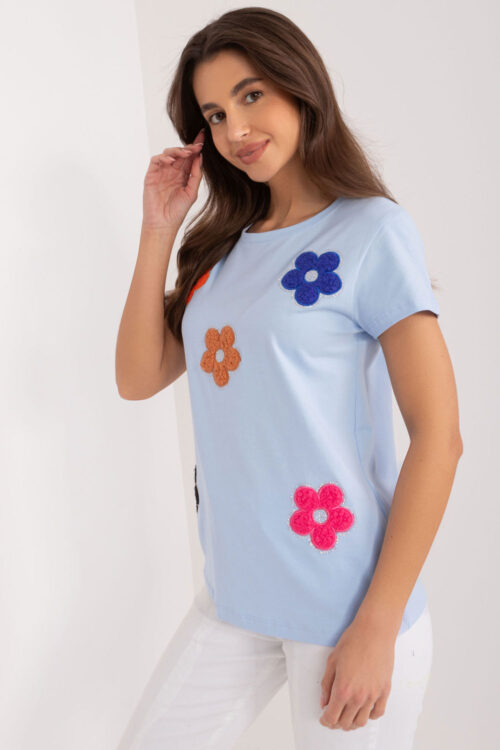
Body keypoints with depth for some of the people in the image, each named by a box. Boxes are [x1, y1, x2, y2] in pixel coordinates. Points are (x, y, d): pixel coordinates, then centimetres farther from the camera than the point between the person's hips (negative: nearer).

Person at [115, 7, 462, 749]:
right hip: (234, 595, 6)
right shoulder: (224, 244, 8)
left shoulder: (371, 231, -10)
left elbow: (439, 436, -13)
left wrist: (377, 628, -15)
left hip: (346, 606, -5)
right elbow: (138, 377, 5)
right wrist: (159, 230, -1)